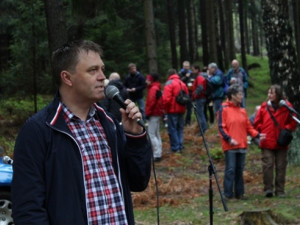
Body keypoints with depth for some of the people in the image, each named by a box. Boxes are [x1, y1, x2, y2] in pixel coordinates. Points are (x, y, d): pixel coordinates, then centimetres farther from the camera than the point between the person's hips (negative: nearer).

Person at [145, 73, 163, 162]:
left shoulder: (153, 89, -16)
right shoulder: (158, 88, 14)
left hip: (154, 114, -10)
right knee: (156, 134, 15)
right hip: (158, 114, 10)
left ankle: (157, 155, -10)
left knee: (151, 134, -8)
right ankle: (158, 154, 19)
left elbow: (151, 102, -20)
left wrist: (148, 113, -13)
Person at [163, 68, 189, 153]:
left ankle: (175, 148, 0)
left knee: (172, 130, 0)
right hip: (181, 110, 6)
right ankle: (180, 147, 16)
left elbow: (166, 98, -19)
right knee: (180, 129, 15)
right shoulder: (182, 83, 9)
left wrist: (165, 108, -5)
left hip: (172, 110, -6)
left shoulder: (169, 83, -11)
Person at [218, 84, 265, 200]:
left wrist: (257, 134, 1)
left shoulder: (242, 111, 14)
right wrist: (229, 139, -18)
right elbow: (221, 127, -7)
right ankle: (228, 194, -1)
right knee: (230, 170, -6)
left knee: (240, 170, 9)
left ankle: (239, 193, 15)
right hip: (230, 146, -6)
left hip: (242, 146, 6)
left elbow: (248, 127, 17)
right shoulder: (224, 109, -3)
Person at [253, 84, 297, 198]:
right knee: (267, 165, -7)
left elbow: (293, 122, 8)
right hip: (267, 143, 0)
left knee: (281, 166, 4)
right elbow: (257, 122, 11)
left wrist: (286, 130, -5)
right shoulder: (264, 106, 5)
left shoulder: (286, 106, 1)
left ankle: (280, 191, 11)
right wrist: (263, 131, 2)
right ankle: (268, 189, -1)